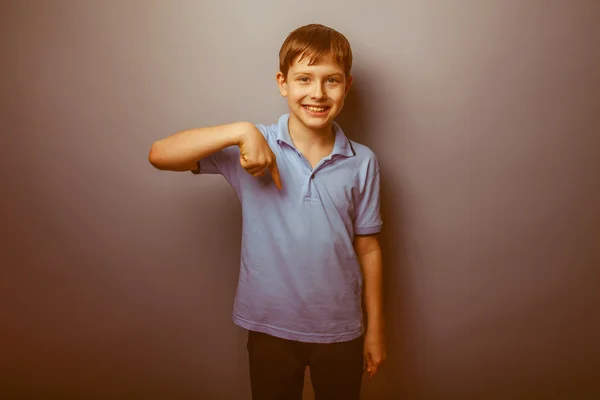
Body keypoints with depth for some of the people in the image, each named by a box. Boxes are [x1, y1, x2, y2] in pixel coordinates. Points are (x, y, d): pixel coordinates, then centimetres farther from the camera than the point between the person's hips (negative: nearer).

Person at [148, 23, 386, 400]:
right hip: (269, 326, 0)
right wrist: (241, 130, -32)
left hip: (340, 330, 1)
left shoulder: (362, 162, -8)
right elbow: (160, 155, -20)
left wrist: (375, 329, 5)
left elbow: (368, 248, -1)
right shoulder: (255, 146, -13)